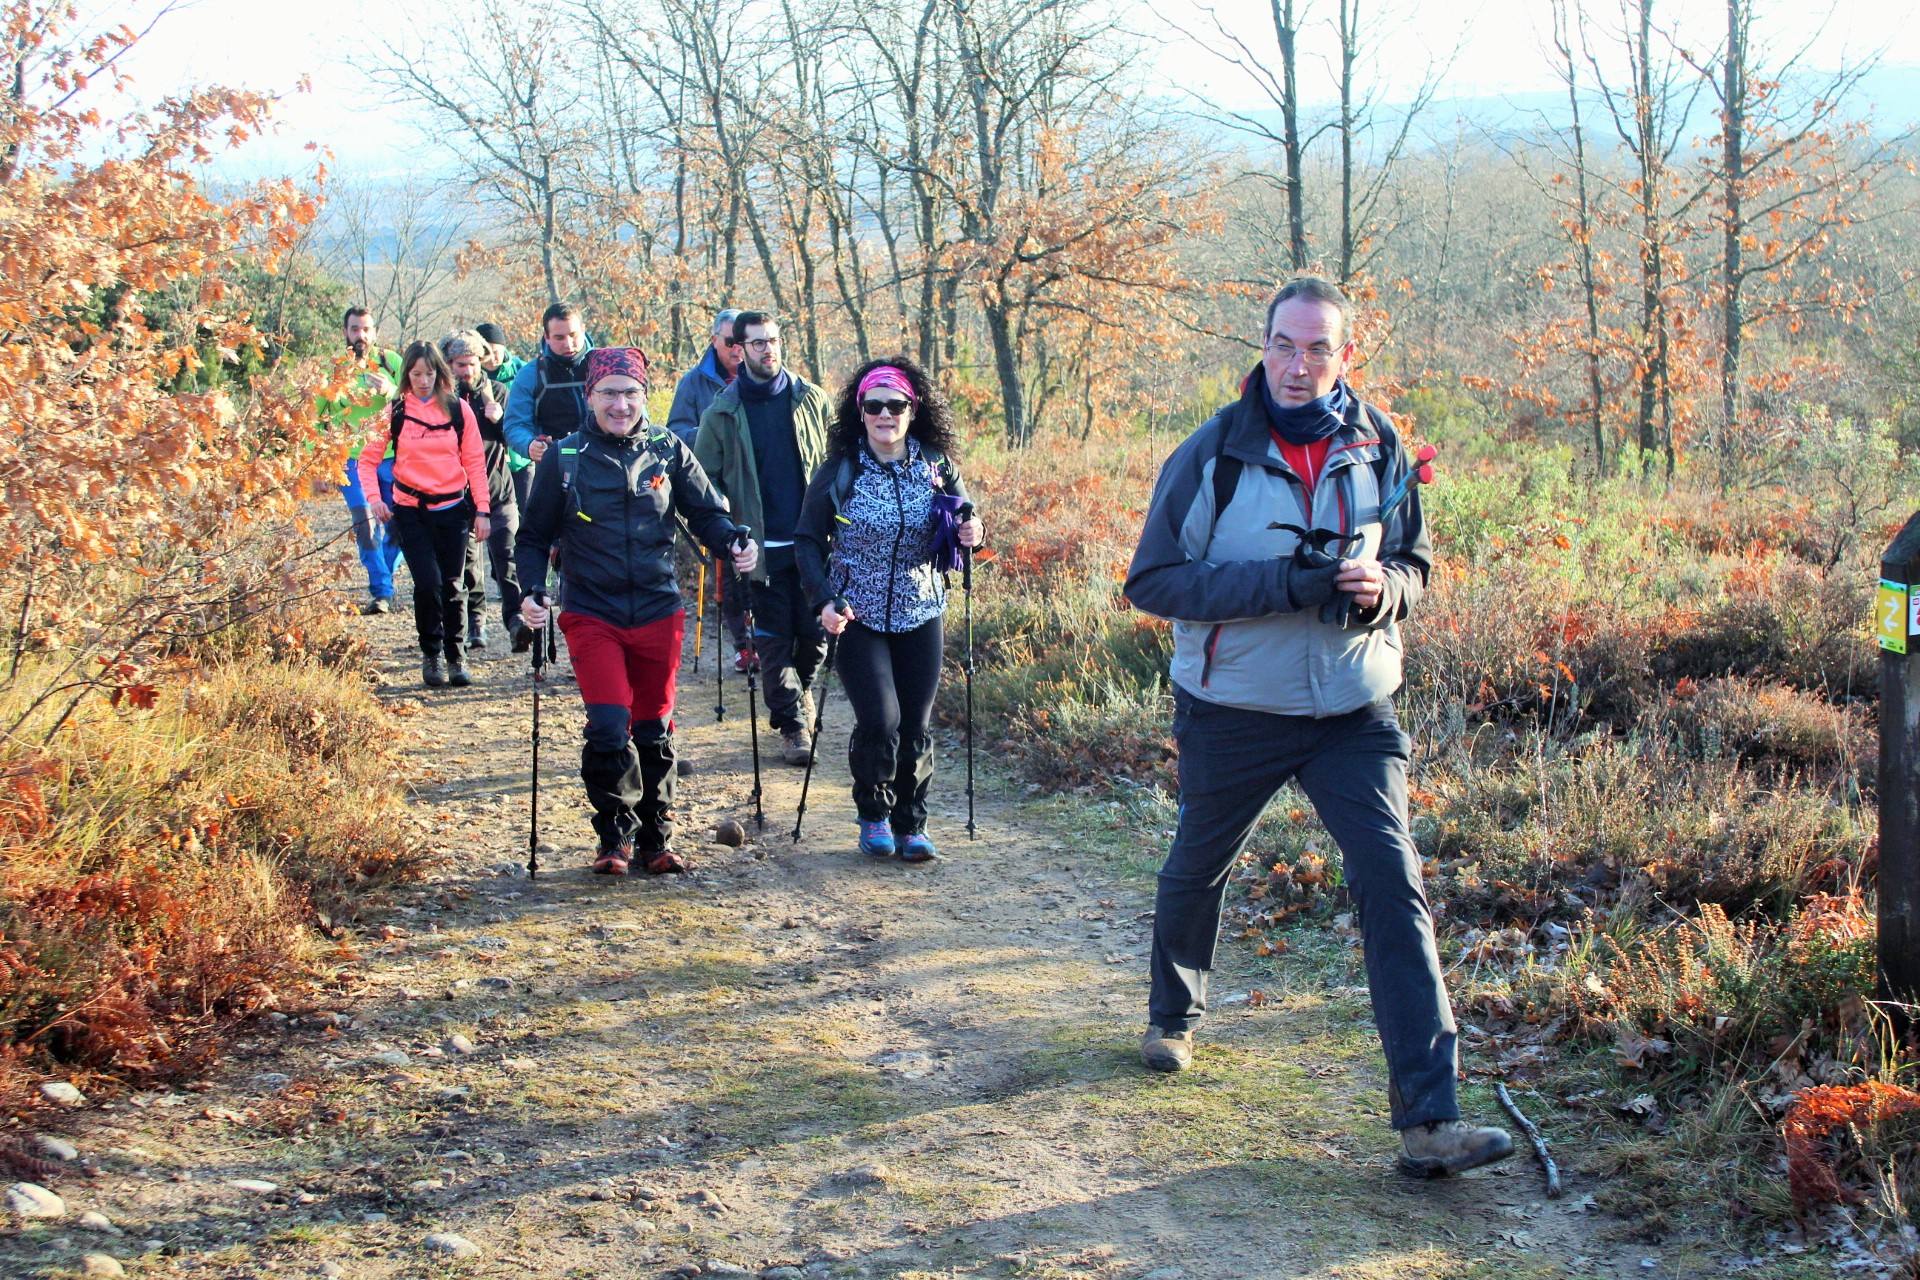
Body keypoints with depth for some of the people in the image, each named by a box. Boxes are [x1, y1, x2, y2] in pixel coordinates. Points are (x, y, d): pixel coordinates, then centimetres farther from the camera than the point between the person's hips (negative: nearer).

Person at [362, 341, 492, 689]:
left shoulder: (458, 409, 2)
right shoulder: (395, 412, 1)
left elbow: (475, 461, 4)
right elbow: (367, 458, 6)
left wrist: (481, 510, -1)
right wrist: (373, 497, -10)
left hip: (453, 508, 1)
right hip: (411, 511, -1)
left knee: (452, 584, 5)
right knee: (428, 582, -11)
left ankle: (456, 657, 18)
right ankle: (431, 656, 7)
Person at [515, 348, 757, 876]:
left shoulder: (669, 451, 2)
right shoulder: (565, 459, -1)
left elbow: (706, 513, 7)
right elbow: (534, 537, 6)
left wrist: (734, 543, -14)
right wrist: (532, 590, -9)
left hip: (658, 613, 2)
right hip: (593, 616, -2)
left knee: (654, 731, 9)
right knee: (609, 726, -14)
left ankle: (656, 839, 25)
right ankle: (616, 836, 6)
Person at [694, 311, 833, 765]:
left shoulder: (812, 399, 5)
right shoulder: (722, 413, 0)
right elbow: (705, 480, 5)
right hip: (762, 548, -1)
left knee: (815, 630, 6)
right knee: (774, 640, 1)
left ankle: (801, 688, 36)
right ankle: (791, 725, 10)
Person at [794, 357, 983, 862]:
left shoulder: (937, 466, 0)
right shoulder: (840, 470, -7)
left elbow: (962, 524, 12)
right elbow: (807, 541, -2)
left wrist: (969, 533, -13)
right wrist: (824, 599, -15)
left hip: (920, 614, 3)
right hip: (858, 616, -3)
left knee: (917, 727, 4)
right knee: (880, 721, -13)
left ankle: (910, 824, 23)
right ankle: (873, 813, 13)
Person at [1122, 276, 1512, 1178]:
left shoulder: (1378, 446, -2)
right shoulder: (1213, 452, -11)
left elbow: (1414, 561, 10)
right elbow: (1152, 580, -12)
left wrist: (1382, 587, -16)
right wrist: (1284, 582, -24)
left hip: (1354, 712, 1)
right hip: (1232, 710, -1)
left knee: (1395, 888, -11)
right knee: (1197, 870, 19)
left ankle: (1428, 1120, -11)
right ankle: (1174, 1016, 50)